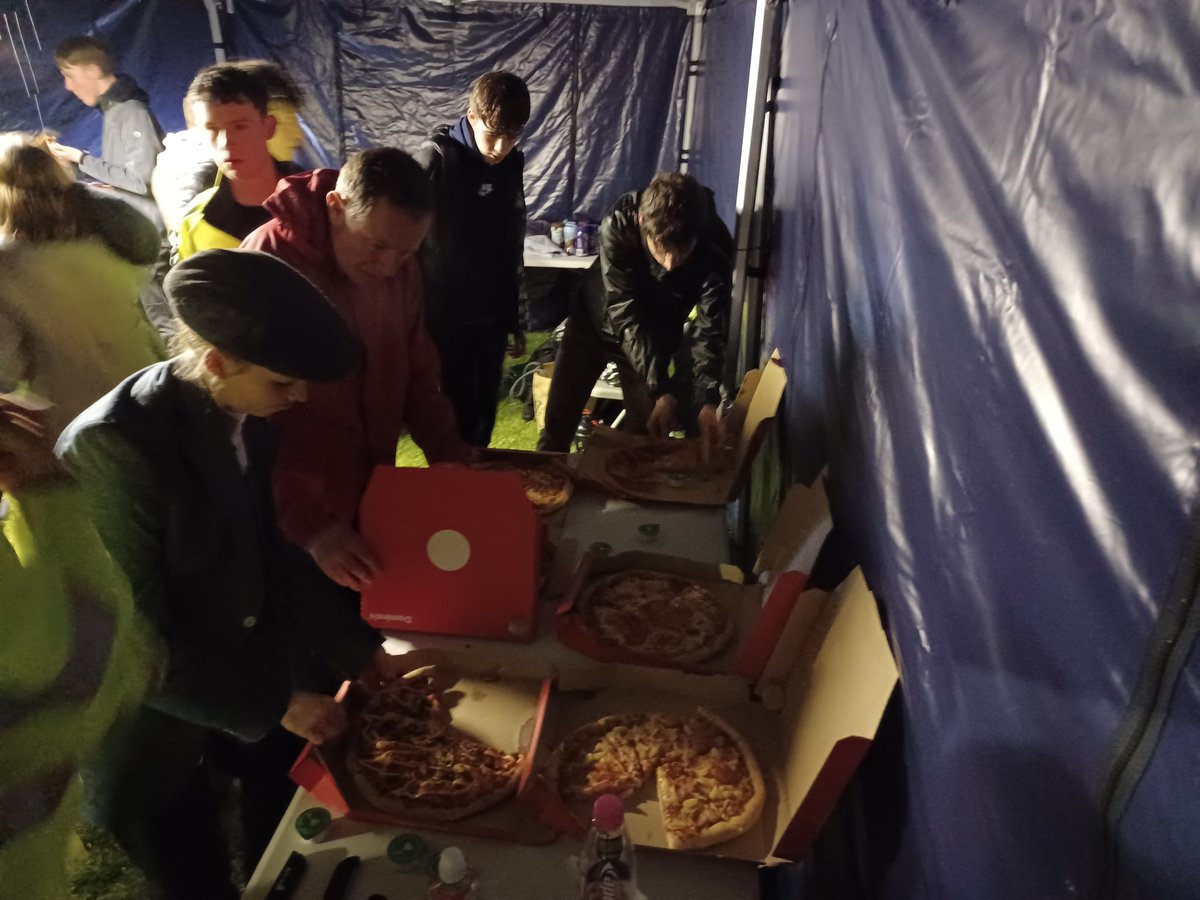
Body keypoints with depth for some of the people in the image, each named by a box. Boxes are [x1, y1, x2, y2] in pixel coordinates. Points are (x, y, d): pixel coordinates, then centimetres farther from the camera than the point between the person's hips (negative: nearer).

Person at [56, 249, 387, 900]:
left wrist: (356, 645, 1)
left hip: (259, 686, 6)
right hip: (157, 731, -6)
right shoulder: (111, 446, -28)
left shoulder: (242, 414, -8)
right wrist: (273, 704, -19)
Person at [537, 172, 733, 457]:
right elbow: (625, 315, -34)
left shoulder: (716, 247, -30)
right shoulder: (619, 224, -34)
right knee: (557, 425, 7)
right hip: (594, 321, 0)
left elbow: (709, 329, -25)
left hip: (655, 336, 1)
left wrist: (707, 401, -40)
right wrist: (660, 390, -40)